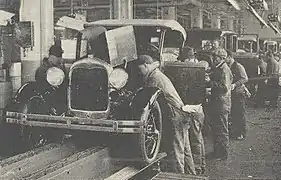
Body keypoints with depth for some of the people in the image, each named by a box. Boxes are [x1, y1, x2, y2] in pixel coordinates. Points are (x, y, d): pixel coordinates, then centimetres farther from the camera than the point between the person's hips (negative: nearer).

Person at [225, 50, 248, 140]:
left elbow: (245, 79, -16)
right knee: (232, 114, 10)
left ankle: (242, 133, 8)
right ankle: (234, 132, 20)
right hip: (231, 93, 7)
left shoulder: (238, 66, -11)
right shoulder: (227, 67, 10)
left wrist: (235, 84, -24)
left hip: (239, 93, -7)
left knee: (240, 114, 0)